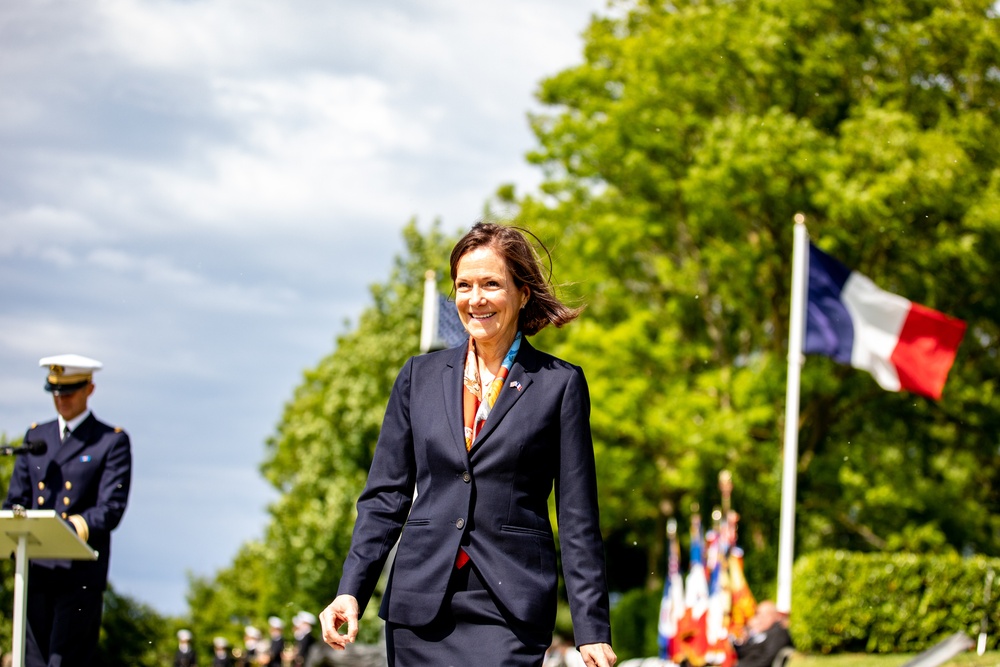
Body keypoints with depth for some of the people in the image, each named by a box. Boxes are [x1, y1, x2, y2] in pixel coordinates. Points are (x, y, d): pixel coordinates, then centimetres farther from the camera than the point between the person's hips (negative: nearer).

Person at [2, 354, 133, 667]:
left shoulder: (112, 442, 3)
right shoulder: (35, 436, 19)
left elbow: (111, 508, -7)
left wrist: (75, 527, -26)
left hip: (80, 573, -5)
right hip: (35, 569, 5)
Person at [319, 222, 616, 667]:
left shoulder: (559, 384, 3)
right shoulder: (420, 376, 12)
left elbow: (578, 517, 2)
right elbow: (386, 496, 11)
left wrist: (592, 629, -3)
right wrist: (351, 591, -1)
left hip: (511, 608, -3)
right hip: (420, 604, 3)